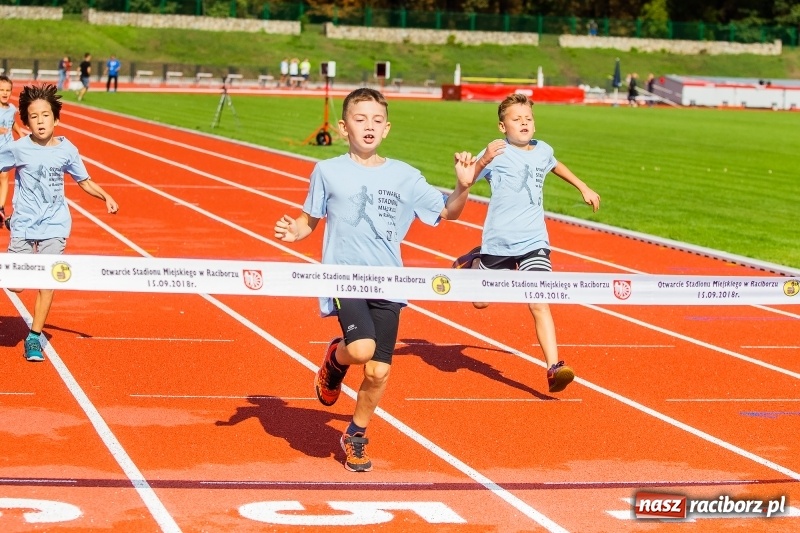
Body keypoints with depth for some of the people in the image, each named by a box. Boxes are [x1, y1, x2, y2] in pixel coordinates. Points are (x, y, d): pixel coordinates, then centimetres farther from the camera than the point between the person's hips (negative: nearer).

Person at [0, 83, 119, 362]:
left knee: (48, 282, -3)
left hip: (55, 225, 1)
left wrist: (106, 196, -10)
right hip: (23, 224, -1)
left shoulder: (67, 150, -4)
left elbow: (85, 181, 6)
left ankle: (34, 337, 10)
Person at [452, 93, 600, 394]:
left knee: (539, 304, -12)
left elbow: (555, 166, 33)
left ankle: (554, 368, -16)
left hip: (534, 242, 2)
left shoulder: (543, 151, 8)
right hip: (498, 242, -2)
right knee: (480, 301, 13)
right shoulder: (498, 154, -10)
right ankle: (473, 263, 45)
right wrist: (483, 161, -40)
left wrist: (584, 188, 40)